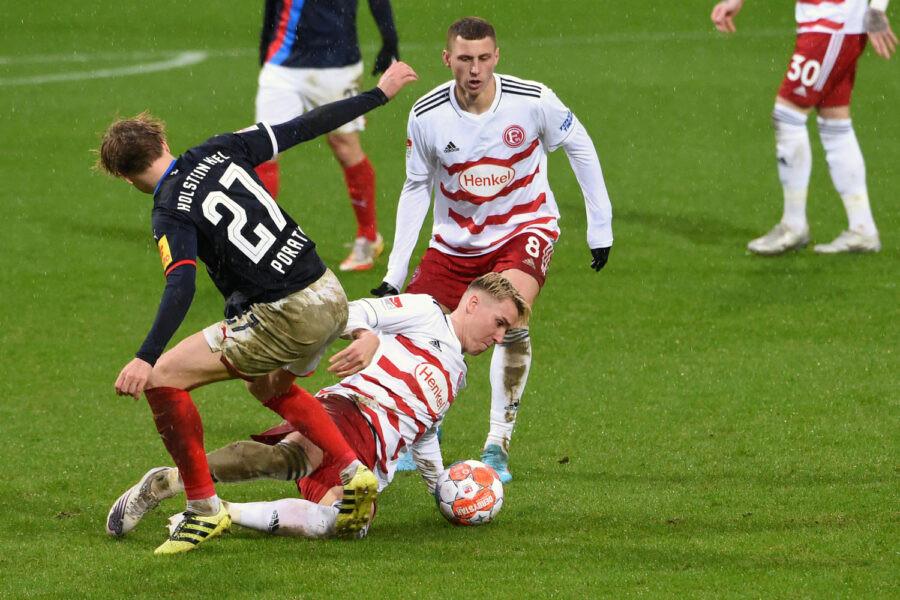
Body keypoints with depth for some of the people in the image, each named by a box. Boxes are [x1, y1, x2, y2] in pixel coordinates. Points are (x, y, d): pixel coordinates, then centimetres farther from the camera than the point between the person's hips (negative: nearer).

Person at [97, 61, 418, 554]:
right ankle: (354, 473, 26)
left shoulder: (172, 214, -11)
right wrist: (378, 94, 22)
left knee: (162, 379, -4)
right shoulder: (218, 152, 7)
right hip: (330, 297, 8)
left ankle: (204, 509, -1)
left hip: (285, 318, -8)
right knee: (268, 386, 36)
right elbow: (303, 128, 11)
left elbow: (181, 287, -26)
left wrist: (146, 358, -35)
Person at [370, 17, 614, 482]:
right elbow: (416, 190, 0)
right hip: (456, 240, 3)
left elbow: (579, 147, -1)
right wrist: (394, 274, -2)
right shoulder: (426, 116, -13)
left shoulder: (533, 101, -19)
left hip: (525, 229, -3)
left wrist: (600, 226, 0)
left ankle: (498, 445, -19)